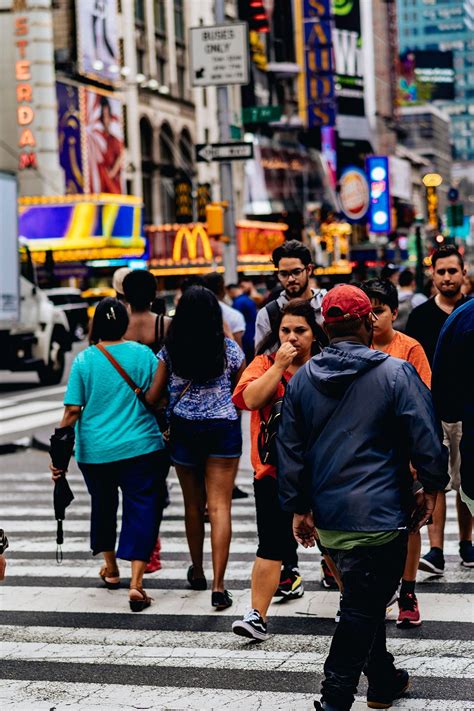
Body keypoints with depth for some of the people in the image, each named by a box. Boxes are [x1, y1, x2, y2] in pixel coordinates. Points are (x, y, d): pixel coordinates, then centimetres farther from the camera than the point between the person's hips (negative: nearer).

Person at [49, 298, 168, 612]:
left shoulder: (84, 360, -5)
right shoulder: (144, 354, -4)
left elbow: (72, 411, -6)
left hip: (94, 452, 1)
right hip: (141, 448, -1)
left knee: (103, 506, 22)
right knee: (141, 510, 1)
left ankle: (110, 568, 37)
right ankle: (136, 582, -9)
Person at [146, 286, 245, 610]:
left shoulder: (170, 351, -3)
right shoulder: (230, 349, -5)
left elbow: (153, 397, 0)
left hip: (184, 429, 2)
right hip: (223, 429, -2)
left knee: (193, 505, 17)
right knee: (219, 506, -3)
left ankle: (197, 572, 33)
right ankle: (218, 586, -10)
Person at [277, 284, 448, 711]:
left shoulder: (302, 379, 4)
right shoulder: (396, 373, -11)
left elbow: (290, 449, 7)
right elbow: (426, 436, -10)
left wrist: (299, 508, 14)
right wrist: (432, 487, 5)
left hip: (326, 516, 6)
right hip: (379, 514, -6)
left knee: (365, 598, 22)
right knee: (362, 607, 1)